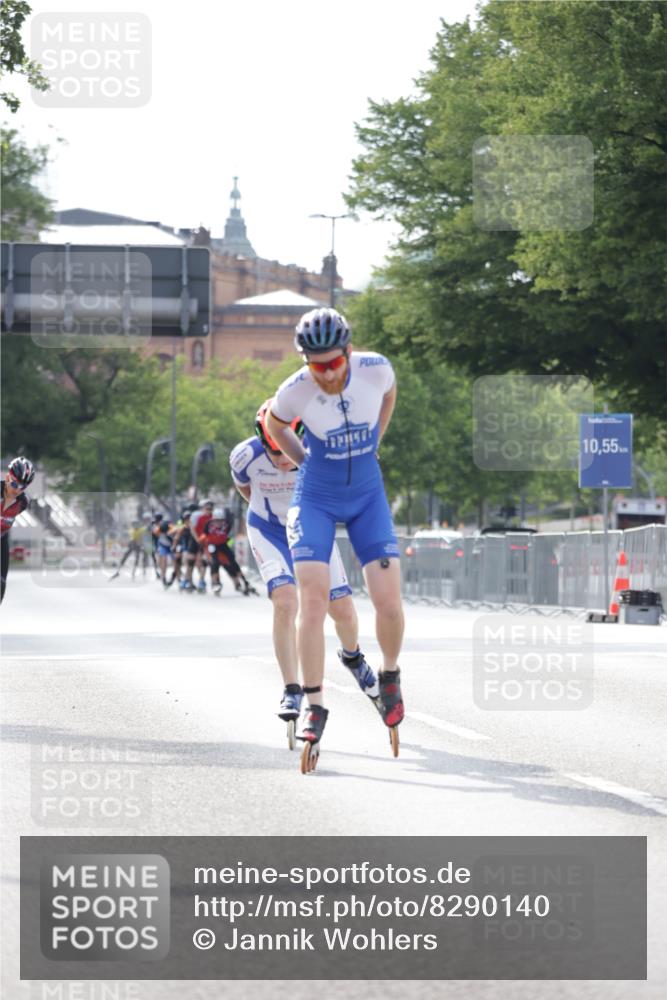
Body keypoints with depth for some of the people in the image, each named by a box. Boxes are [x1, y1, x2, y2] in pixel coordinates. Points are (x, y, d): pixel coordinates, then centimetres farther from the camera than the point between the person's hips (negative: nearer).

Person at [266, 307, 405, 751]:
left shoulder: (375, 369, -19)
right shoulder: (295, 392, -21)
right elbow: (274, 424, 4)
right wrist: (307, 462, 3)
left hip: (368, 497, 1)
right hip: (316, 500, -1)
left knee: (389, 603, -8)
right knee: (313, 601, -14)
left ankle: (390, 675, 22)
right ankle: (315, 708, -6)